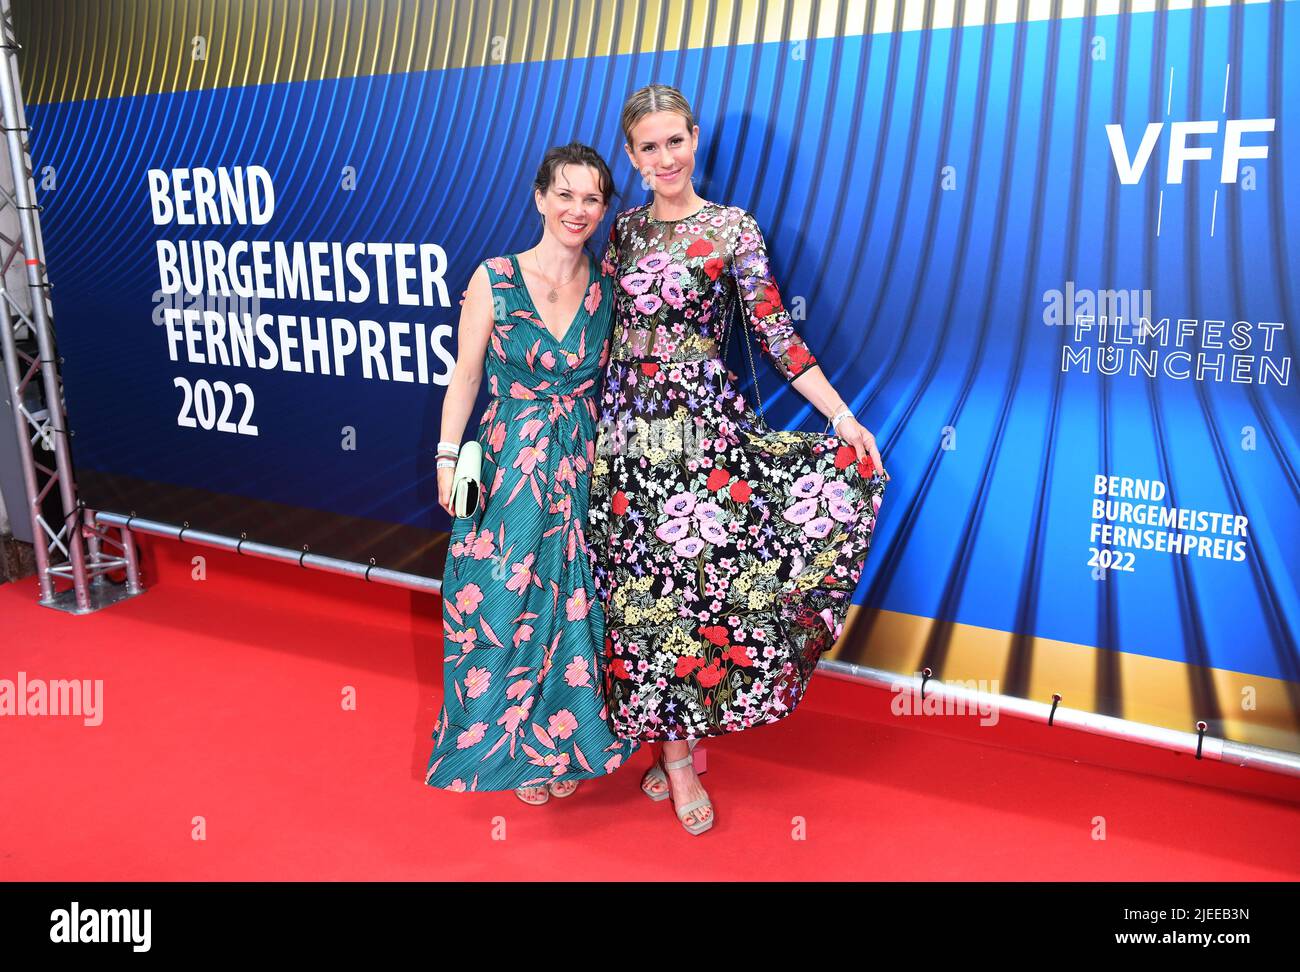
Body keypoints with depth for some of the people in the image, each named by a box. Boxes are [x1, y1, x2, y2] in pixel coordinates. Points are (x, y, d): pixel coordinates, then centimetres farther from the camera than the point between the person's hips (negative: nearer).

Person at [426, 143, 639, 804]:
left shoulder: (608, 286, 2)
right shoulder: (495, 279, -6)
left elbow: (613, 378, 8)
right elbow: (465, 377, -2)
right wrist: (449, 459, -6)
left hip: (584, 469, 2)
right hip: (509, 467, -2)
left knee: (575, 603, 9)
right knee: (505, 606, 7)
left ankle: (563, 742, 31)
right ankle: (517, 748, 29)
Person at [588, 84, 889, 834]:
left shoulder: (734, 229, -1)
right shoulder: (626, 229, 11)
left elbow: (775, 332, -4)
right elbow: (606, 327, 15)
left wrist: (843, 416, -10)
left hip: (703, 423, -3)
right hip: (628, 423, 4)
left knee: (697, 577, -5)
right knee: (643, 585, 5)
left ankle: (675, 749, 16)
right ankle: (676, 750, 20)